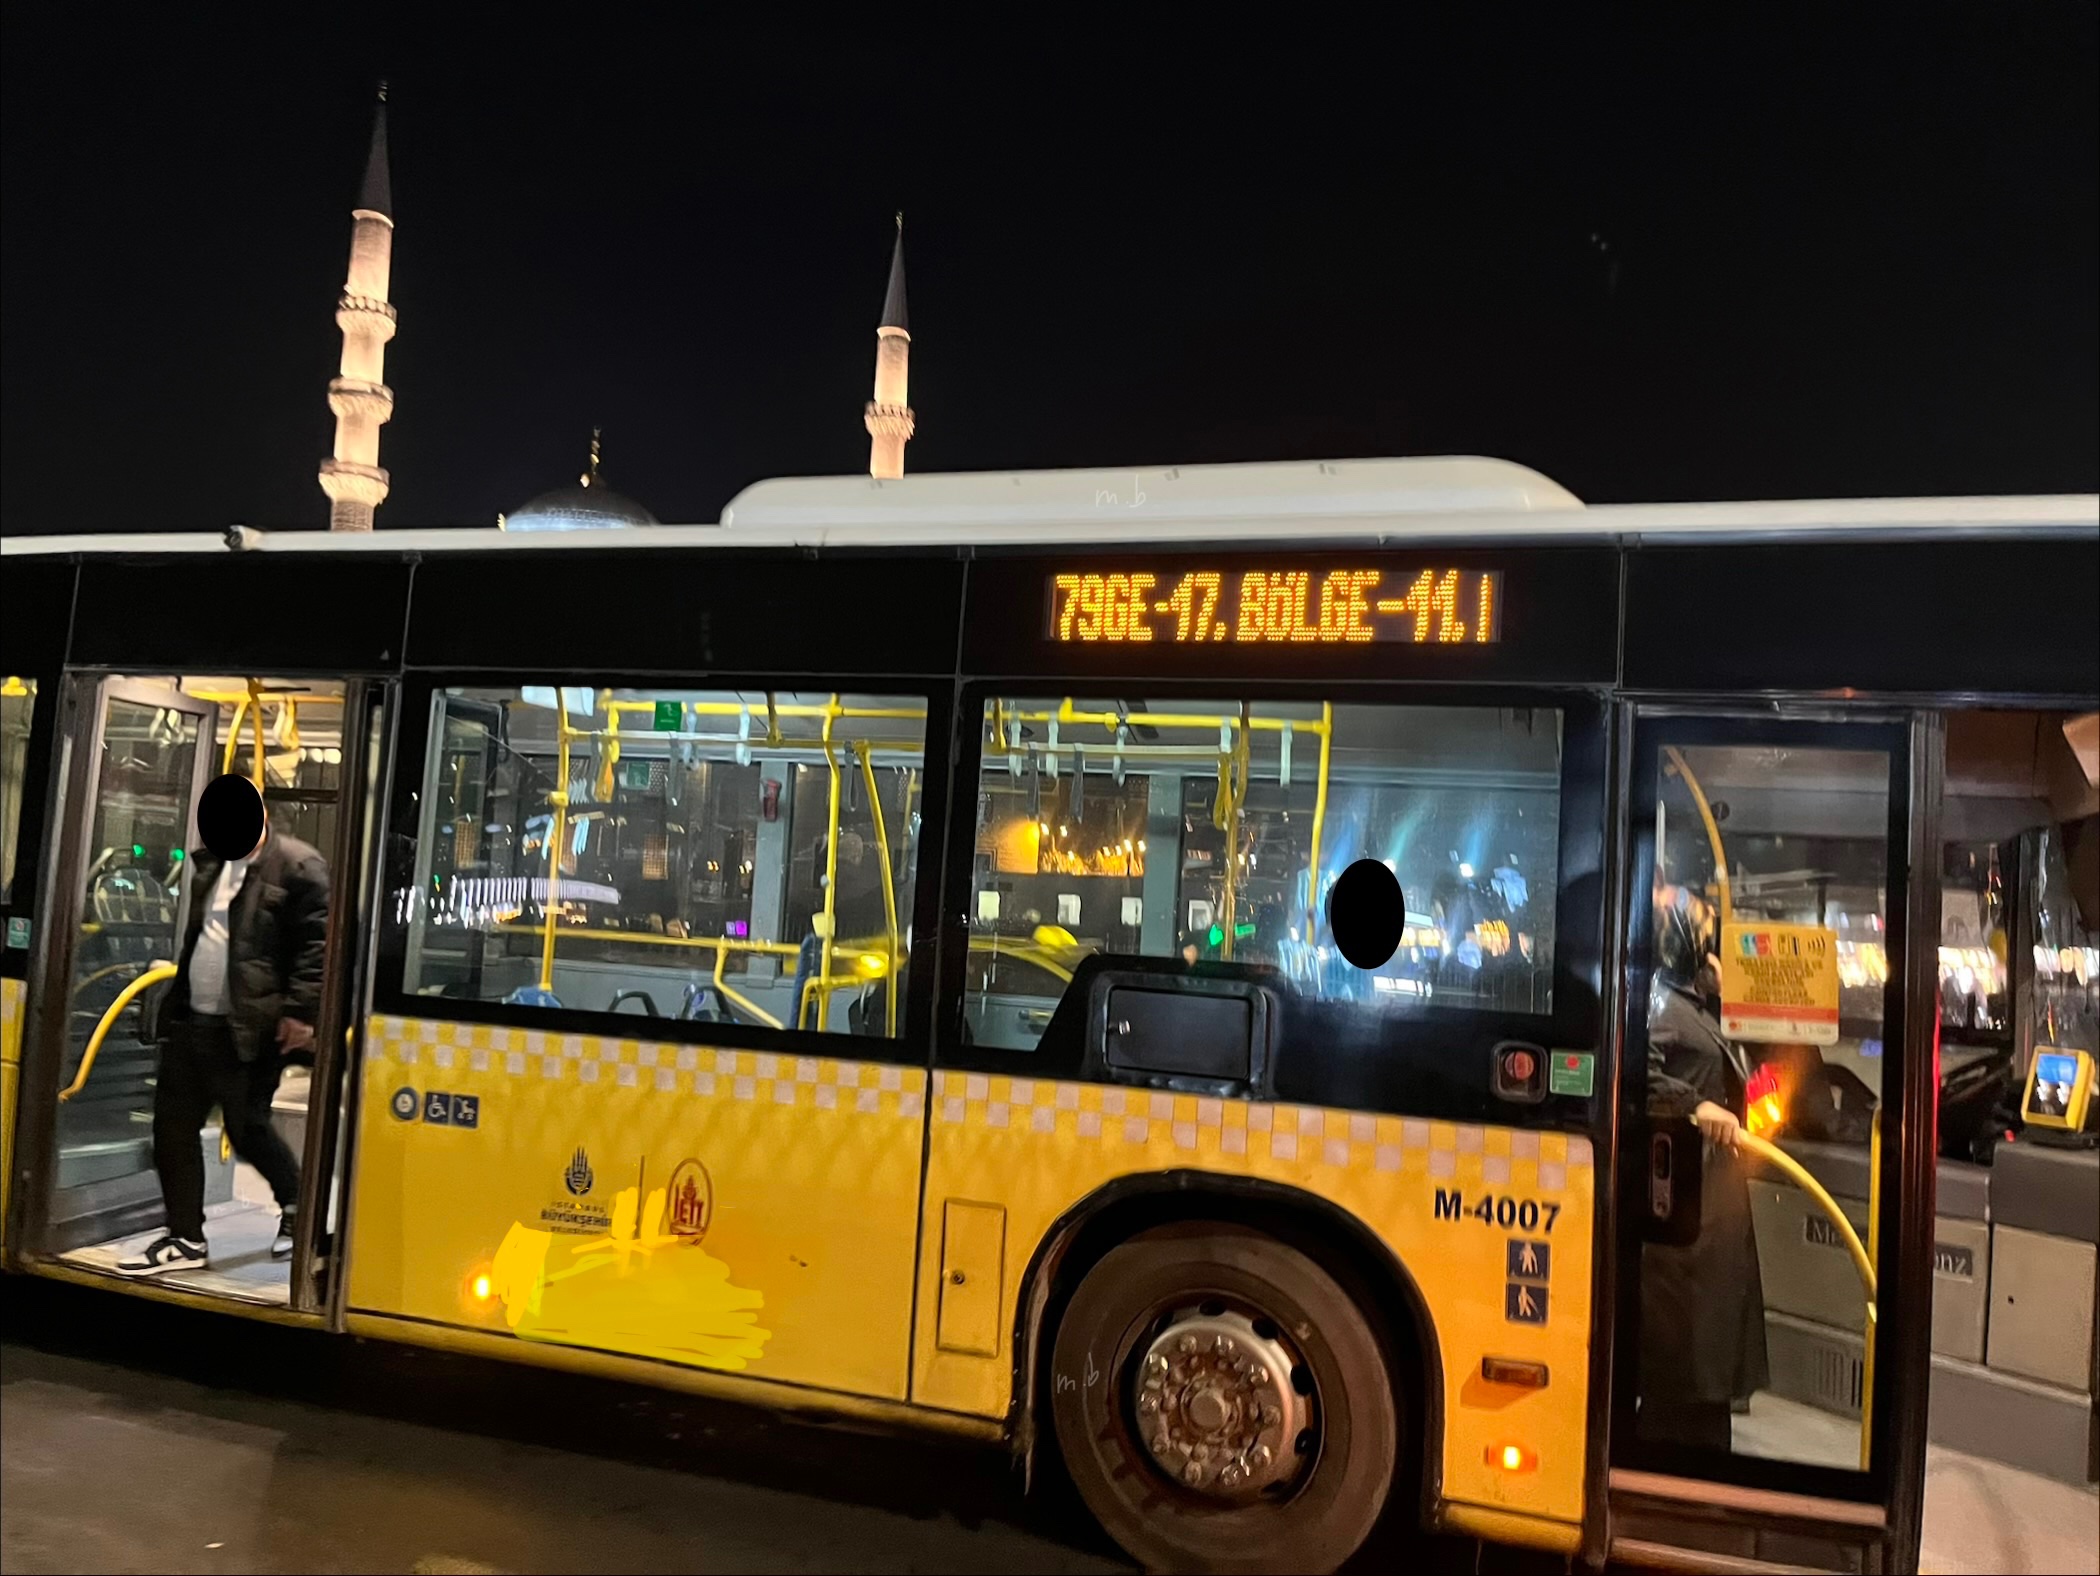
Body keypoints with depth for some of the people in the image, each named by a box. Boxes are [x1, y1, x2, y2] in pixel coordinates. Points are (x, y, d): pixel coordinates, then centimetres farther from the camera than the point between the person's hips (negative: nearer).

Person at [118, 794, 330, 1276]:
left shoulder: (298, 866, -12)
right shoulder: (209, 863, 13)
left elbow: (318, 944, -16)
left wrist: (301, 1012, -20)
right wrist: (178, 999, 21)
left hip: (247, 1029, -8)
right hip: (190, 1020, 8)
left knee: (247, 1130, 0)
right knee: (172, 1126, 9)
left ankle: (296, 1204, 26)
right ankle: (186, 1240, 21)